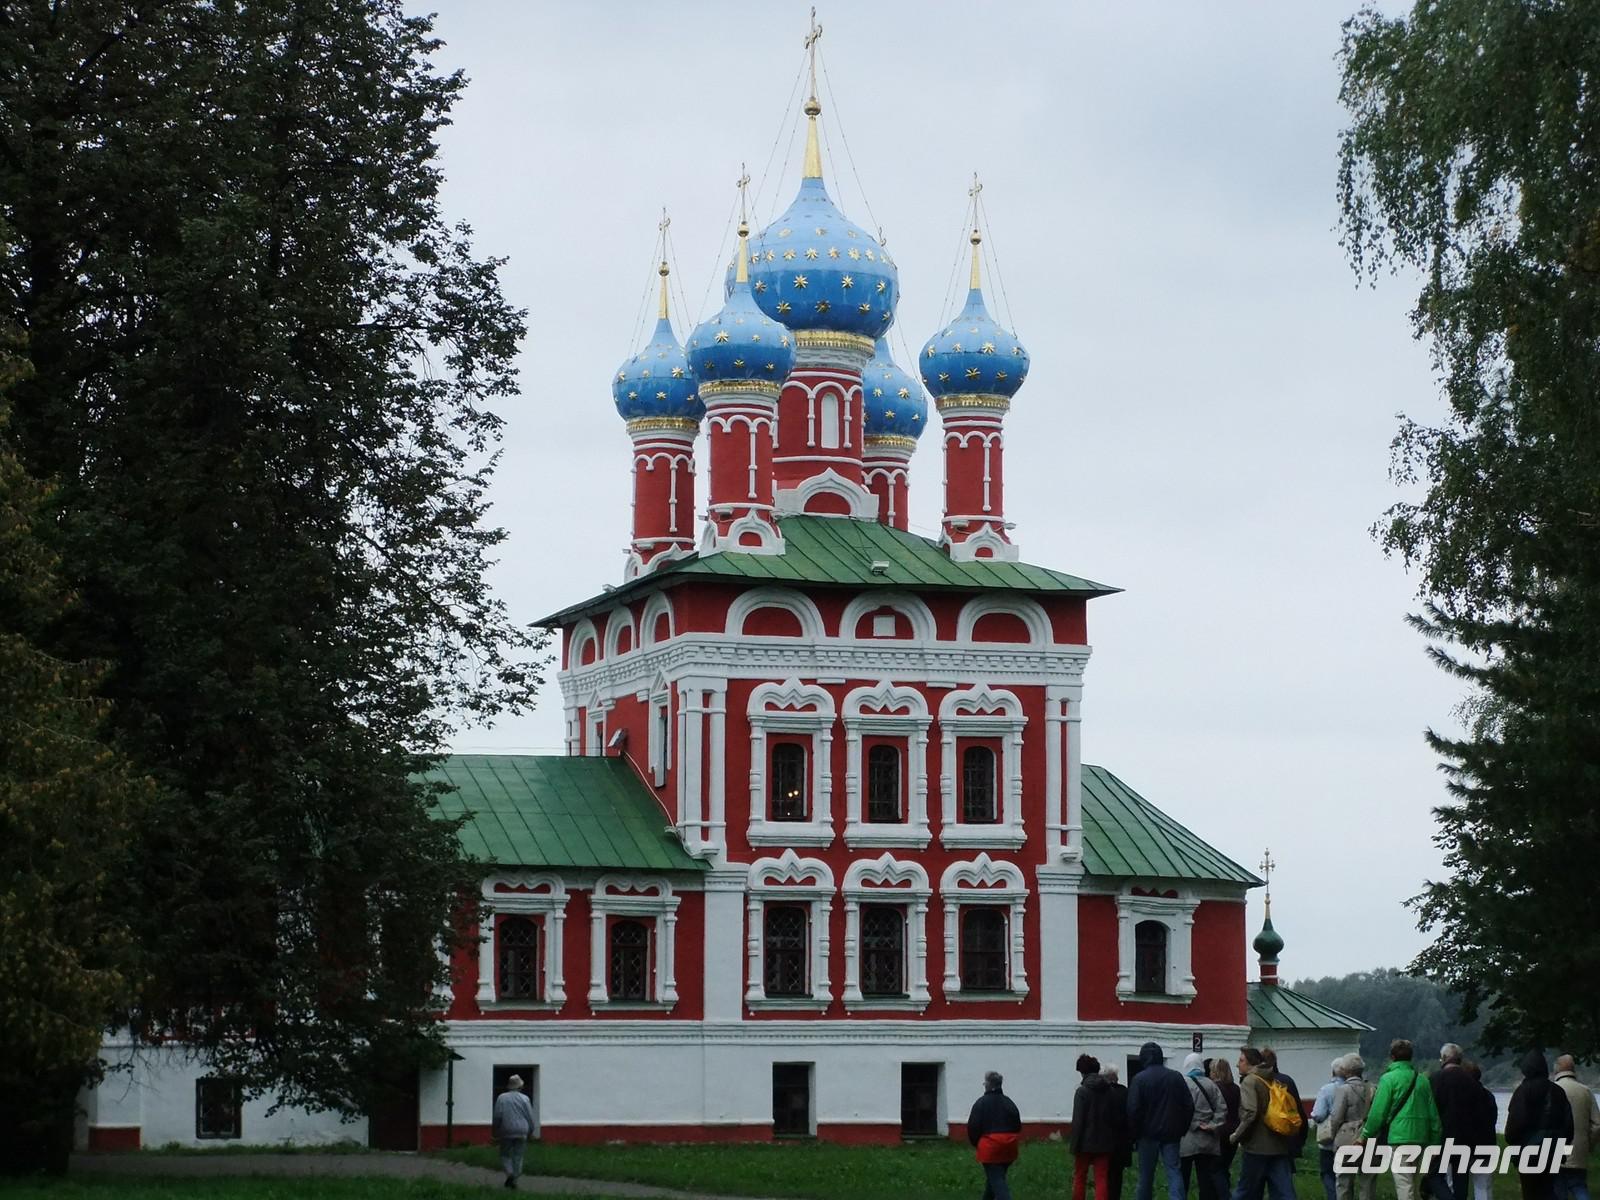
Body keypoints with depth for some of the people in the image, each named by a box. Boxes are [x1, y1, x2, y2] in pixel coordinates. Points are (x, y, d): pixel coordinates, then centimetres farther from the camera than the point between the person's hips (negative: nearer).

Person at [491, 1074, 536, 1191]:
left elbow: (497, 1116, -5)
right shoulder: (525, 1099, -1)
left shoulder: (501, 1098, -2)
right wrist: (530, 1132, 12)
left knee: (505, 1155, 9)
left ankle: (509, 1173, -14)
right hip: (521, 1132, 1)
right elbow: (530, 1117, 0)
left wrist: (496, 1132, 6)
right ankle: (514, 1179, 6)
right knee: (518, 1157, 8)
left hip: (506, 1132, -1)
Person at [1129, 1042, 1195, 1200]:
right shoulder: (1176, 1077, 4)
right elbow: (1189, 1106, 5)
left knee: (1146, 1175, 8)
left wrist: (1134, 1134, -2)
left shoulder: (1139, 1079, -7)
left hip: (1148, 1134, -2)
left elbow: (1133, 1110, -12)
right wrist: (1183, 1130, 13)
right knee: (1174, 1171, -1)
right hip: (1171, 1134, 2)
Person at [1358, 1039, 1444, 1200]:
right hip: (1421, 1138, 6)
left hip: (1398, 1138, -6)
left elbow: (1378, 1113, -8)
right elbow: (1433, 1114, 11)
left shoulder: (1389, 1079, -5)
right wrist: (1434, 1143, 15)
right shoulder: (1422, 1080, 12)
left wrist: (1365, 1136, 2)